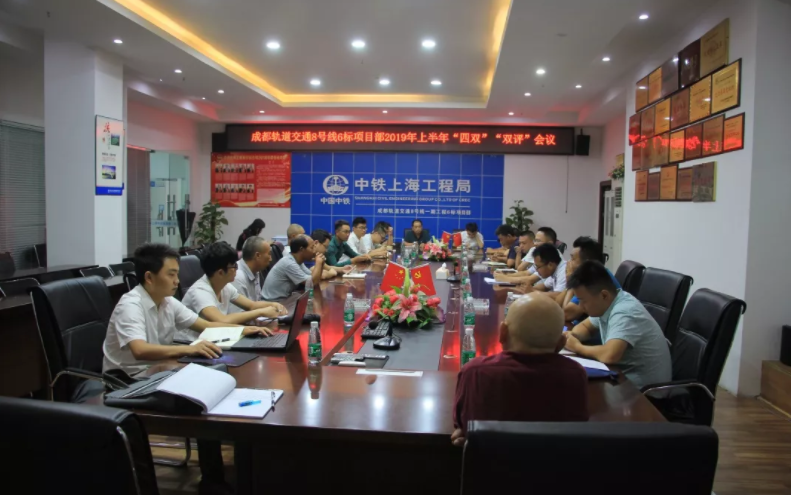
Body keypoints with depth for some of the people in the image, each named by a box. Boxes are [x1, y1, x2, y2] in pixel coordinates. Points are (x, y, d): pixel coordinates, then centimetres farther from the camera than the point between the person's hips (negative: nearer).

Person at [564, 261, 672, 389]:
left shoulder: (624, 313, -26)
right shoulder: (605, 304, -1)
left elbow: (609, 355, -39)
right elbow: (585, 326, 16)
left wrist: (577, 347, -21)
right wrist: (572, 336, -6)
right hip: (624, 375, 8)